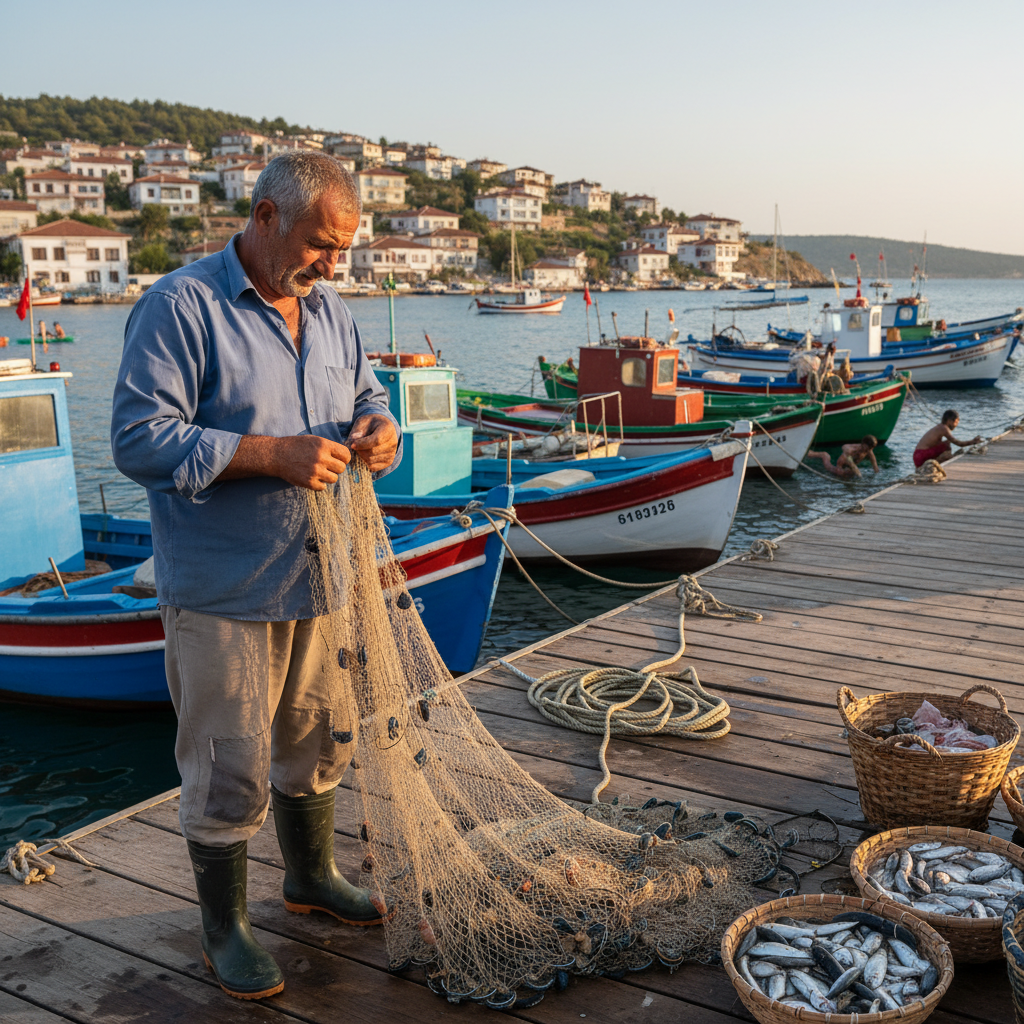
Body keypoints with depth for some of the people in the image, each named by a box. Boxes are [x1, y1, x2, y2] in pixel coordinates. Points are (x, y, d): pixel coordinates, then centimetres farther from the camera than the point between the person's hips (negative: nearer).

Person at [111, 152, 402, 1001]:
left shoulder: (330, 312, 9)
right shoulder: (181, 306, -14)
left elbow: (368, 399, 20)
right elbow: (140, 439, -20)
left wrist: (379, 431, -4)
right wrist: (272, 454, -25)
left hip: (317, 578, 7)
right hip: (221, 593, -7)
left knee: (319, 739, 20)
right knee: (229, 768, 4)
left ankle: (311, 876, 43)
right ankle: (225, 928, 25)